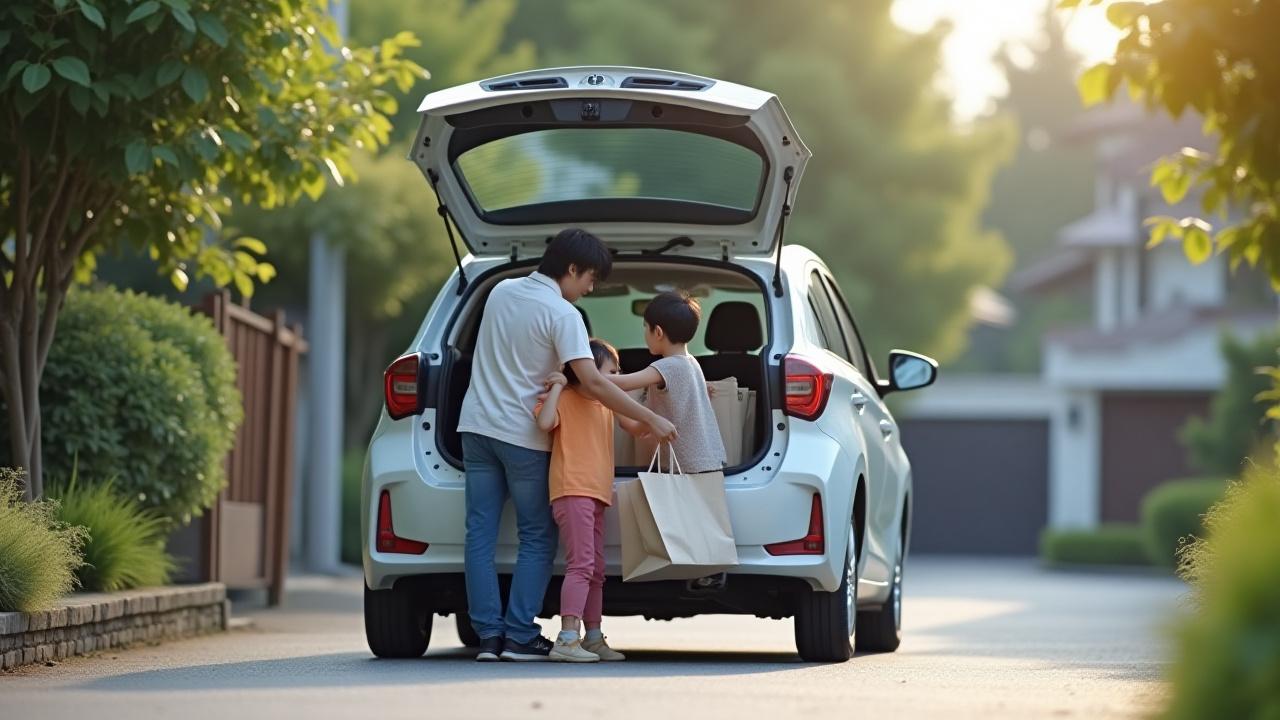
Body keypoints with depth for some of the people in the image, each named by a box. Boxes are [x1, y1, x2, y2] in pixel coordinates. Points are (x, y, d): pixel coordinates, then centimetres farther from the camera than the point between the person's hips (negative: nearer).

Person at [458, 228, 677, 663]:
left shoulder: (501, 292, 8)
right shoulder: (561, 313, -13)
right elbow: (593, 384, -21)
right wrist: (651, 420, -17)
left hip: (478, 426, 6)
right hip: (523, 435, -6)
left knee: (481, 534, 3)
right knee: (537, 538, 4)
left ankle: (489, 634, -1)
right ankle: (520, 636, -2)